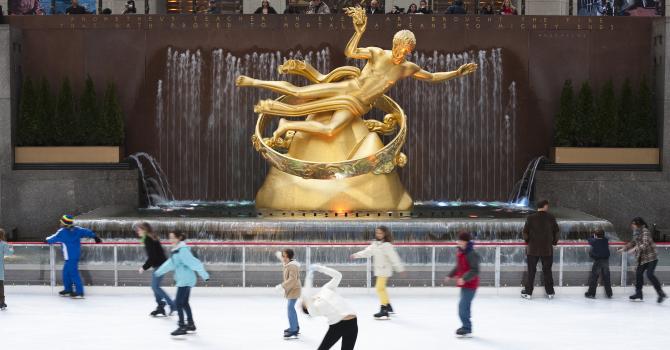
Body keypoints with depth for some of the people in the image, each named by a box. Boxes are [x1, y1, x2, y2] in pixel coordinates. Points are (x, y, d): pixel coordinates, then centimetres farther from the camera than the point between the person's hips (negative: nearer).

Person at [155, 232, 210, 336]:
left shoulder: (183, 250, -19)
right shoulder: (176, 250, 12)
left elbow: (194, 262, -25)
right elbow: (170, 263, 26)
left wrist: (204, 275, -30)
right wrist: (159, 272, 38)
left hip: (186, 280, -10)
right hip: (183, 280, 10)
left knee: (178, 303, -7)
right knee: (184, 303, 18)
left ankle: (182, 327, -2)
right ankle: (191, 325, 28)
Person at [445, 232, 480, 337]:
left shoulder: (471, 254, -21)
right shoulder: (460, 252, 9)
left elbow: (475, 270, -26)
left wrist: (464, 278, -33)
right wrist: (451, 275, 28)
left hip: (470, 284, -10)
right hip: (464, 284, 10)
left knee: (463, 305, -13)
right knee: (465, 306, 18)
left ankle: (467, 328, -6)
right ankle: (466, 327, 30)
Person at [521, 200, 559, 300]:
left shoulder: (531, 218, -8)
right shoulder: (551, 218, -5)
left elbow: (525, 232, -4)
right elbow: (556, 232, 3)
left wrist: (527, 241, 15)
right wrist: (554, 242, 20)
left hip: (533, 249, -1)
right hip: (547, 249, 1)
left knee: (531, 271, 7)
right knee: (547, 271, 12)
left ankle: (528, 292, 9)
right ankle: (550, 293, 16)